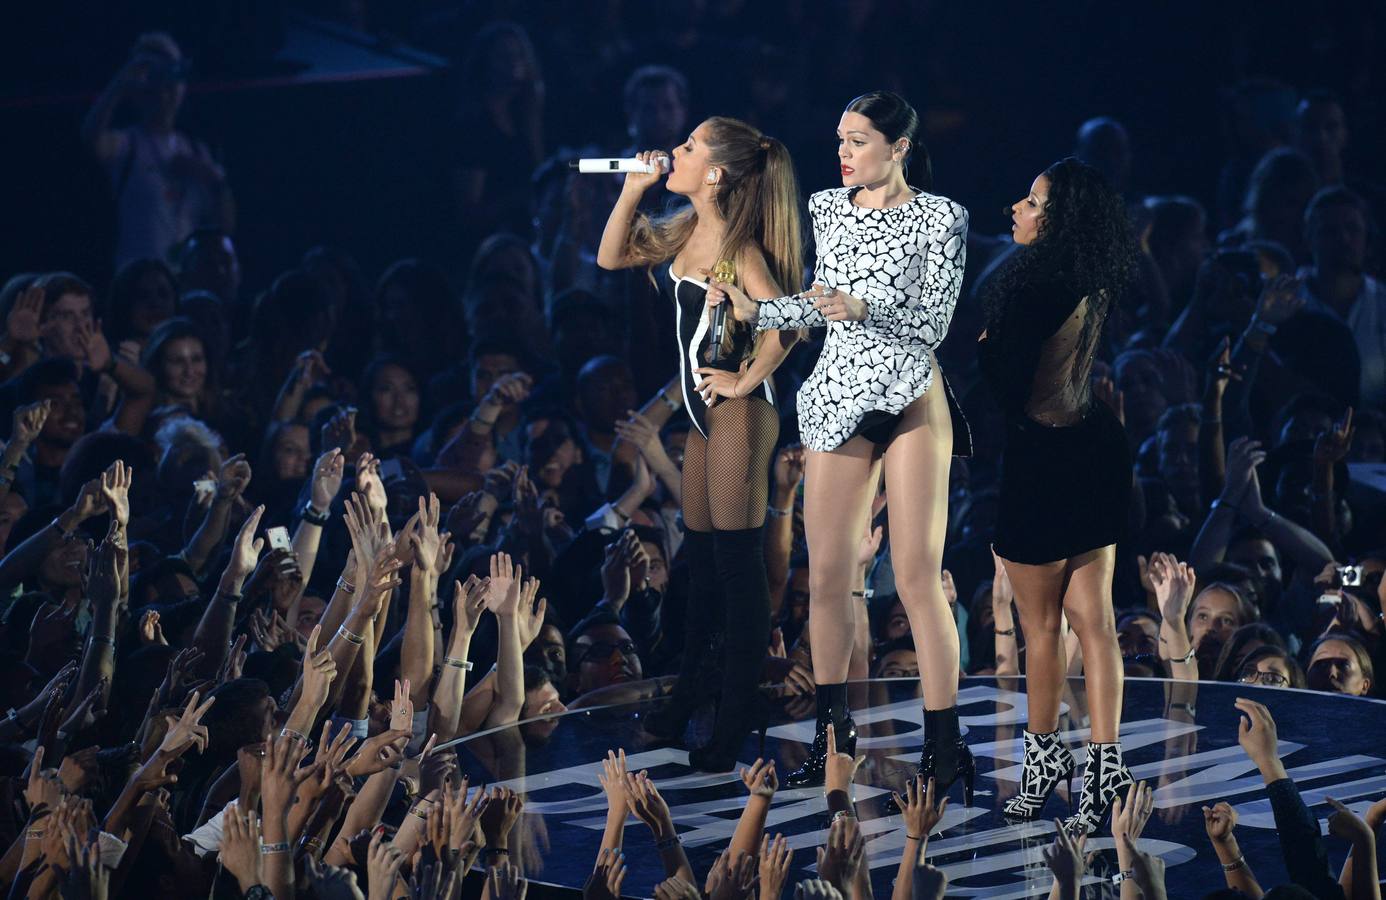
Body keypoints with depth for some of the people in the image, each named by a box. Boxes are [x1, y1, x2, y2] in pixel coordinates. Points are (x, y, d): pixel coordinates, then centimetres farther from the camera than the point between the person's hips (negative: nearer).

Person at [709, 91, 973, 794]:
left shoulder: (939, 219, -3)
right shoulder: (825, 209, 12)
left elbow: (933, 322, -8)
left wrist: (864, 308, -23)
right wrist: (753, 310, 5)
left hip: (910, 398, -5)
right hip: (838, 399, 5)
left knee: (917, 576, -9)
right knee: (827, 574, 4)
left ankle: (945, 748, -5)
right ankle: (832, 734, 18)